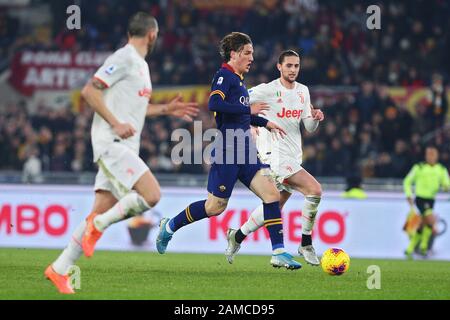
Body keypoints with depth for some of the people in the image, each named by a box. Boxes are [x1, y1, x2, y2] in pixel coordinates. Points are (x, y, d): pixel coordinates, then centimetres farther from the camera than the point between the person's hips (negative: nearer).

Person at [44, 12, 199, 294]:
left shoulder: (140, 64, 21)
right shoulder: (123, 59, -8)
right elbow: (89, 91, -16)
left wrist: (166, 110, 27)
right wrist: (115, 124, -21)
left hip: (125, 147, 9)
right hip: (112, 142, -9)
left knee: (102, 213, 5)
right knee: (151, 195, -22)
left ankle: (60, 270, 8)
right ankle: (98, 226, -9)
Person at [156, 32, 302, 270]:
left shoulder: (238, 80, 19)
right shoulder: (224, 76, -8)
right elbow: (214, 104, -26)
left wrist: (265, 123, 31)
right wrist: (249, 109, -22)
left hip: (244, 152, 9)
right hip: (227, 152, -9)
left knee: (271, 193, -6)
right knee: (216, 206, -2)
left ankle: (279, 252, -9)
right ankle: (170, 226, 20)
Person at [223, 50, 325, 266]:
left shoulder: (303, 91, 13)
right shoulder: (267, 90, -9)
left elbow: (309, 128, 15)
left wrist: (315, 118, -6)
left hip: (294, 157, 8)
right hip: (275, 155, -8)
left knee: (275, 206, 13)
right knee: (315, 190, -21)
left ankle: (237, 237, 32)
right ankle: (306, 245, -10)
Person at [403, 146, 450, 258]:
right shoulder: (419, 168, -2)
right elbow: (407, 182, 5)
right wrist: (409, 195, -5)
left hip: (431, 200, 5)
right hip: (420, 198, -5)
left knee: (422, 226, 7)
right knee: (431, 220, -22)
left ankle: (410, 249, 19)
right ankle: (423, 246, -7)